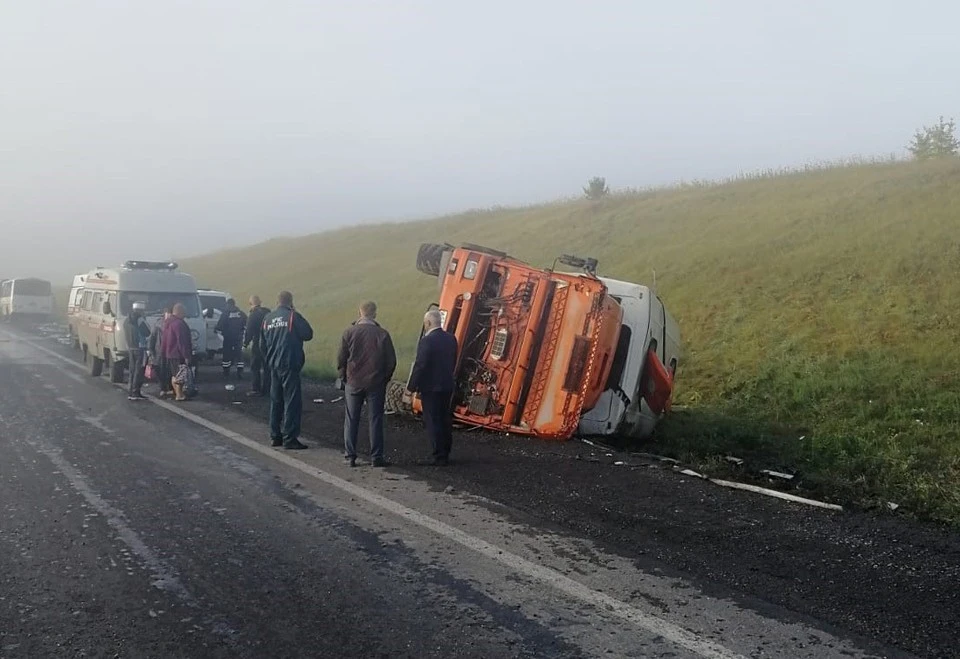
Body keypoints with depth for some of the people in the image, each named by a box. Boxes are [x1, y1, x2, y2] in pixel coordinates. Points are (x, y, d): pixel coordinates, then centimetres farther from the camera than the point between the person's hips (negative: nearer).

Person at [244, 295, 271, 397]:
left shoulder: (253, 315, -13)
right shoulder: (268, 312, 5)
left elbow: (249, 332, -14)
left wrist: (245, 344, -5)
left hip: (258, 344, -6)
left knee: (255, 367, 1)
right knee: (267, 367, 12)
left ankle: (256, 389, -1)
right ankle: (267, 389, 15)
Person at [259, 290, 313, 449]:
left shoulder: (268, 318, 9)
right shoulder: (293, 316, -9)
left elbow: (262, 345, 14)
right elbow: (308, 334, -8)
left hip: (274, 366, 6)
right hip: (290, 365, -6)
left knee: (276, 401, 14)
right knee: (292, 401, -3)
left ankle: (275, 436, 18)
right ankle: (289, 438, -6)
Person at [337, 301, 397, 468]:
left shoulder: (349, 332, -4)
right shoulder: (382, 334, -5)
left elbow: (341, 359, -1)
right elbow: (391, 361, -2)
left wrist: (343, 378, 11)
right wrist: (385, 378, 11)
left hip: (353, 383, 1)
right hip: (376, 384, 0)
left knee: (351, 420, 9)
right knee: (375, 419, 5)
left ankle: (350, 456, 9)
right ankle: (376, 457, 5)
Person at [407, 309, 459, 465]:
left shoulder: (427, 341, -18)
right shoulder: (451, 338, 5)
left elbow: (419, 366, -17)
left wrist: (412, 387, -8)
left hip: (430, 387, -7)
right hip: (447, 386, 8)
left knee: (433, 422, -1)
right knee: (445, 420, 14)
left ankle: (439, 456, 1)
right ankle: (445, 454, 22)